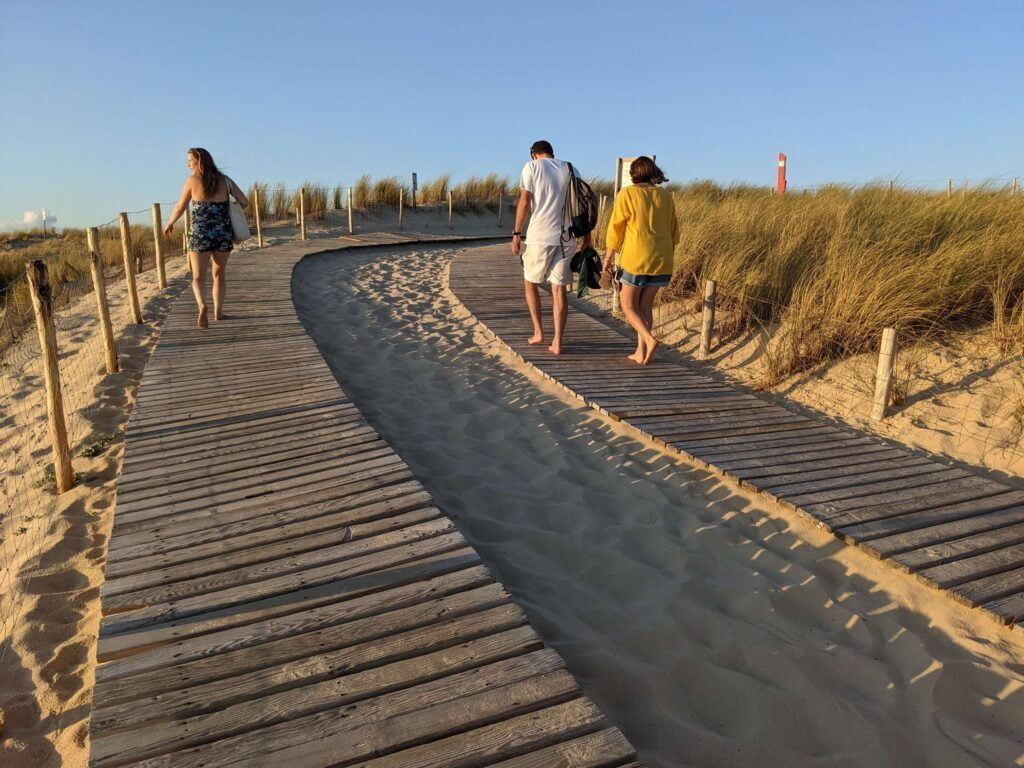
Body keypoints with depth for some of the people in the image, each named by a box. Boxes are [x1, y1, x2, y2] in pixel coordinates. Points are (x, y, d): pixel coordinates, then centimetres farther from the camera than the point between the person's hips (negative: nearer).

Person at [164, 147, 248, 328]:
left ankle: (201, 305, -22)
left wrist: (169, 224, 21)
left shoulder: (192, 180, -2)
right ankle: (218, 311, 22)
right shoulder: (225, 180, 3)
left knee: (198, 277, 5)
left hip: (200, 234, -2)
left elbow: (180, 208, 4)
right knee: (219, 275, 20)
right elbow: (244, 203, 1)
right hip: (223, 234, 2)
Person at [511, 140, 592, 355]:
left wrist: (517, 234, -1)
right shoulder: (570, 169, 13)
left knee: (530, 283, 17)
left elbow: (524, 202, -5)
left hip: (539, 236, -3)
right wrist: (587, 238, 12)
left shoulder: (531, 167, 3)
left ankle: (538, 332, 14)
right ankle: (557, 342, 0)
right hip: (566, 238, 3)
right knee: (559, 289, 4)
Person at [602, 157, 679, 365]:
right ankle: (641, 352, 11)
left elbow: (616, 228, -5)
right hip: (661, 260, 5)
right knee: (646, 304, 13)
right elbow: (673, 232, 12)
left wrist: (608, 257, 4)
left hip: (636, 258, -5)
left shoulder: (627, 194, -6)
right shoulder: (665, 196, 8)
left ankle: (649, 339, -14)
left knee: (628, 304, 7)